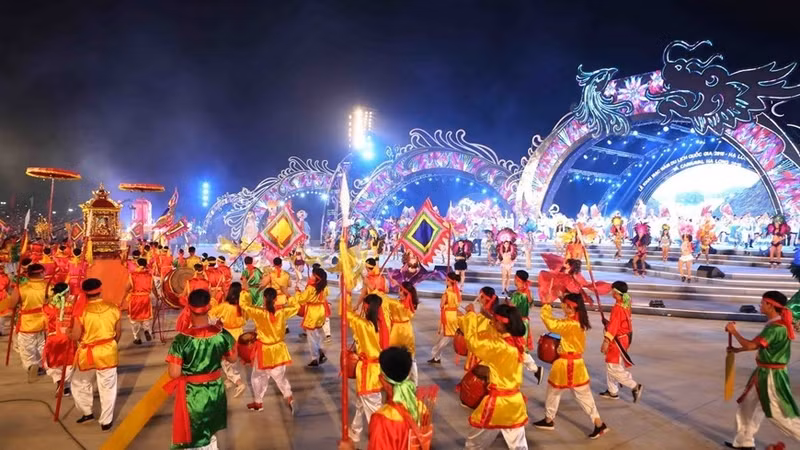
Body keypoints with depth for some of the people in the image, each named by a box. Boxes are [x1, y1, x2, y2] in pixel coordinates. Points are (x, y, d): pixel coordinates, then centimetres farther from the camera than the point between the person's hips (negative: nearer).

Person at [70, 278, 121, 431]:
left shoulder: (82, 311, -15)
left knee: (79, 383, 25)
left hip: (87, 353, -1)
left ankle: (87, 413, 34)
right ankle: (106, 421, 17)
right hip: (108, 352, 2)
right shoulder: (112, 308, -7)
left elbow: (75, 337, -13)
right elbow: (119, 332, 2)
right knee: (107, 387, 10)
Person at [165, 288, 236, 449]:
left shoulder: (181, 340, -24)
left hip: (192, 395, -3)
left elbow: (174, 374, -19)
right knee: (210, 437, 30)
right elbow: (232, 358, 1)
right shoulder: (222, 335, -15)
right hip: (215, 392, 4)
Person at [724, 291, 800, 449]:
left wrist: (734, 331, -12)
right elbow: (760, 344, 16)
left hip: (771, 376, -10)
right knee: (748, 405, 16)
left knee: (781, 414, 0)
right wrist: (737, 349, 15)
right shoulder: (775, 323, 7)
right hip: (764, 373, 10)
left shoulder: (776, 327, -25)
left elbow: (751, 345, -24)